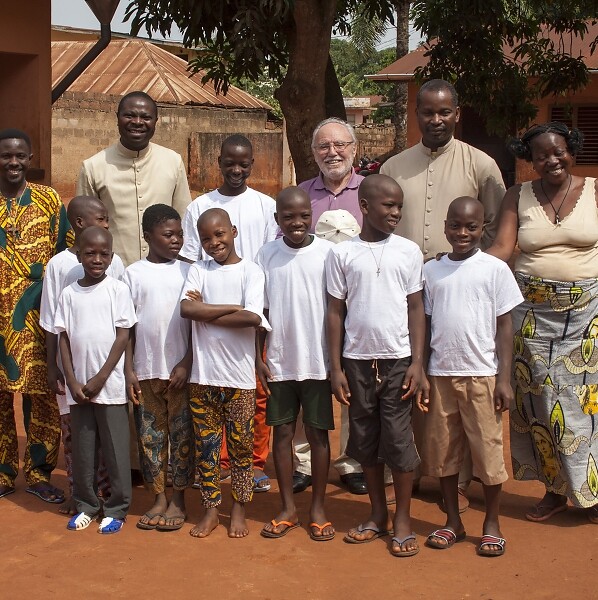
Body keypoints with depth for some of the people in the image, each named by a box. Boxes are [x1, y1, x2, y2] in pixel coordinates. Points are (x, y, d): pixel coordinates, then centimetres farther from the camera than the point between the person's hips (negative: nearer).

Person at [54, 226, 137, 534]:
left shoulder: (118, 289, -3)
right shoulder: (69, 293, 5)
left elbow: (123, 337, -5)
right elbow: (64, 339, 5)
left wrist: (100, 379, -9)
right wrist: (72, 382, -5)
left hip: (110, 385, -3)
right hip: (78, 387, 3)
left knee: (115, 450, 3)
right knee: (81, 449, 10)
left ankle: (116, 508, 14)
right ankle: (86, 505, 23)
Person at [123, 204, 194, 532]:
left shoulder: (187, 272, 1)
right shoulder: (134, 273, 2)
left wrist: (186, 364, -8)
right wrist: (129, 370, -2)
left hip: (181, 369, -1)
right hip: (146, 369, 1)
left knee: (182, 436, 4)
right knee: (151, 435, 7)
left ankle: (177, 501, 15)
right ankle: (159, 499, 19)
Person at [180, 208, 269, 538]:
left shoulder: (250, 271, -3)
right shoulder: (198, 271, 4)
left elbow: (253, 318, -18)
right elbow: (186, 309, -13)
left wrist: (204, 312, -11)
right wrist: (232, 308, -15)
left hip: (240, 376, -2)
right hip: (203, 376, 2)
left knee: (240, 445, 7)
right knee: (206, 445, 9)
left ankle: (239, 509, 21)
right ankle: (210, 510, 21)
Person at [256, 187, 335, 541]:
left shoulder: (327, 253, -6)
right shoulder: (266, 255, 1)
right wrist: (258, 359, 1)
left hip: (317, 362, -2)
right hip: (279, 362, 2)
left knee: (318, 433, 7)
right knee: (282, 432, 8)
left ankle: (318, 508, 19)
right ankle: (288, 509, 20)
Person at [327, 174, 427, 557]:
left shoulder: (408, 251, 1)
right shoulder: (342, 254, 1)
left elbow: (416, 309, 3)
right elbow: (335, 312, 3)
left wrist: (418, 364, -4)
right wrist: (336, 368, 0)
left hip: (398, 359, -1)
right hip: (357, 360, 1)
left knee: (399, 439, 1)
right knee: (366, 439, 9)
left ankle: (403, 520, 13)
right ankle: (378, 515, 23)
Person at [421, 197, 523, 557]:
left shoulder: (495, 269, -2)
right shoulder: (432, 270, 6)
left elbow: (504, 326, -1)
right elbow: (425, 324, 9)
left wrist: (505, 379, -6)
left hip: (482, 375, -3)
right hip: (441, 374, 3)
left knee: (488, 449, 4)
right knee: (443, 450, 9)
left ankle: (492, 524, 19)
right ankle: (453, 521, 24)